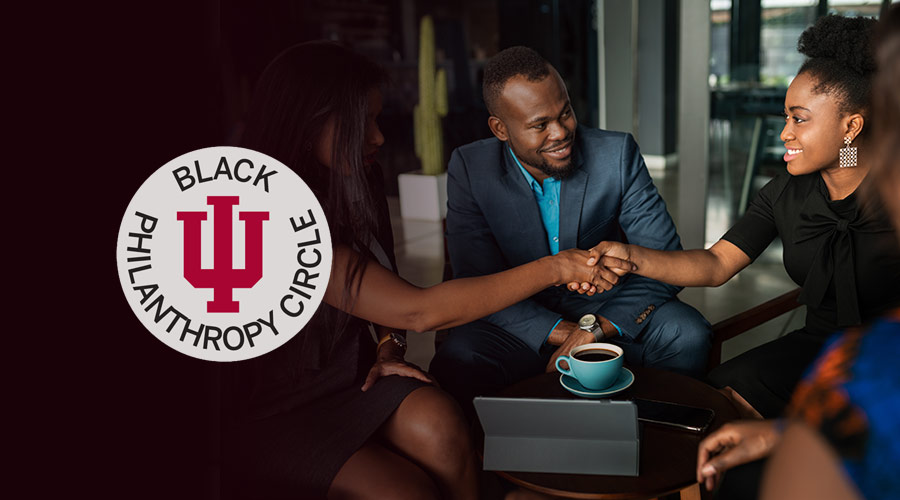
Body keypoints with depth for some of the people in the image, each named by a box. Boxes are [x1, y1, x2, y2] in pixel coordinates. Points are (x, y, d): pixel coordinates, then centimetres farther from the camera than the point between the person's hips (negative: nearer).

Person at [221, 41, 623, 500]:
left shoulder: (348, 192, 2)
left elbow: (386, 300, 18)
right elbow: (418, 311, -30)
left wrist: (387, 348, -4)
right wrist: (553, 269, -26)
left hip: (348, 377, 6)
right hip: (272, 417, -6)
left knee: (439, 427, -22)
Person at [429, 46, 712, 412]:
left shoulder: (617, 154, -8)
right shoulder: (470, 169, -8)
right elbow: (479, 286, -11)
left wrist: (600, 327, -26)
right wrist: (561, 333, -25)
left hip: (610, 310, 2)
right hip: (524, 323, -1)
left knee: (687, 337, -27)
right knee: (454, 365, -32)